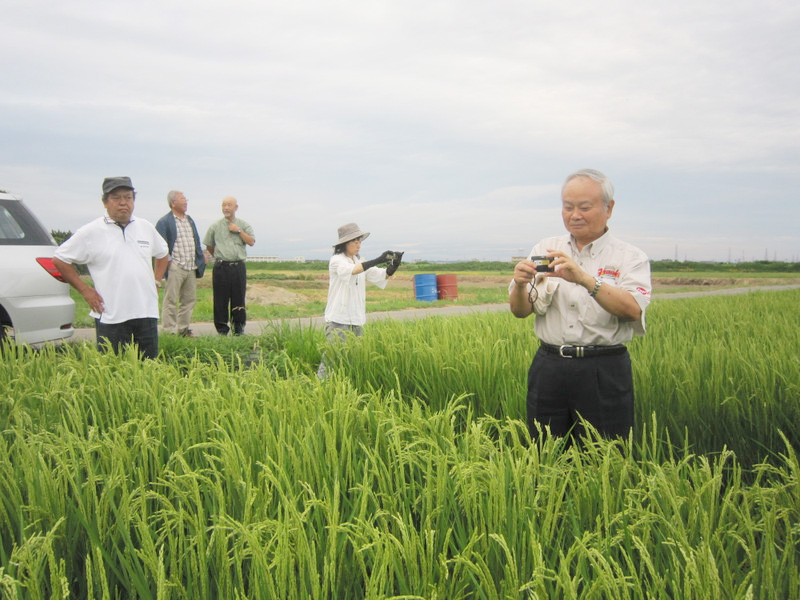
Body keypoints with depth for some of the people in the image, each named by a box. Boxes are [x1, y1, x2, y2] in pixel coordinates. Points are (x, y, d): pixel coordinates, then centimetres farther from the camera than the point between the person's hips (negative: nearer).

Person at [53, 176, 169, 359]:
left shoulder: (146, 227, 11)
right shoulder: (90, 232, -2)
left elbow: (163, 254, 27)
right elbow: (60, 259, 3)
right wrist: (85, 290, -2)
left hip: (147, 314, 4)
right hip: (111, 318, -4)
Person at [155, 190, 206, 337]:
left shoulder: (190, 220, 18)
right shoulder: (164, 222, -5)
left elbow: (197, 241, 23)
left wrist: (201, 258, 13)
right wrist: (168, 261, -14)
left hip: (191, 268, 7)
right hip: (175, 268, -7)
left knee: (189, 299, 10)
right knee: (171, 301, -2)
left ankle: (183, 329, 20)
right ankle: (169, 330, 3)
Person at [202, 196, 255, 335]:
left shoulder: (243, 225, 9)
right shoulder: (215, 226, 8)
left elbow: (251, 242, -3)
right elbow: (209, 246, 17)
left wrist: (239, 231, -7)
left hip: (238, 267, 1)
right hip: (221, 267, 0)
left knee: (238, 299, 3)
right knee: (221, 300, -1)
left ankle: (239, 329, 13)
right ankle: (222, 329, 7)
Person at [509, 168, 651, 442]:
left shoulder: (630, 257, 1)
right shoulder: (545, 249, 8)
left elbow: (632, 309, -18)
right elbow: (519, 311, 1)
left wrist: (583, 278, -29)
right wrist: (520, 284, -21)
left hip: (605, 374, -2)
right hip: (549, 366, 3)